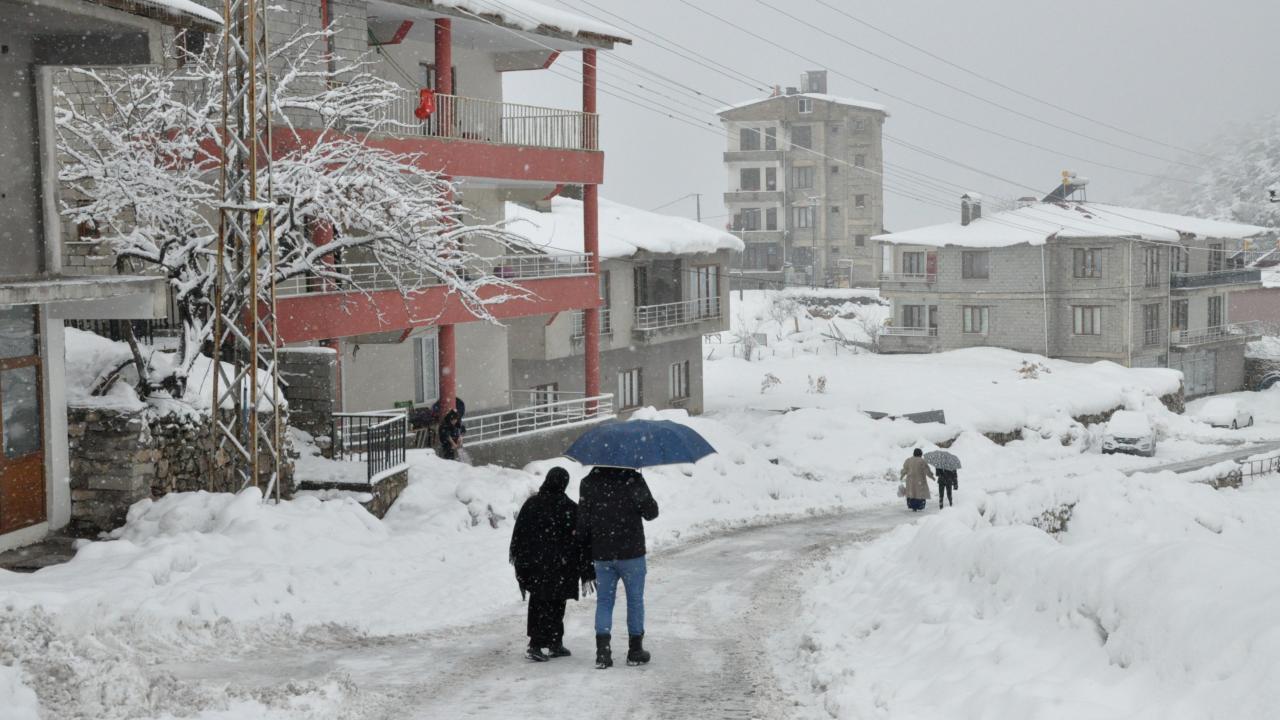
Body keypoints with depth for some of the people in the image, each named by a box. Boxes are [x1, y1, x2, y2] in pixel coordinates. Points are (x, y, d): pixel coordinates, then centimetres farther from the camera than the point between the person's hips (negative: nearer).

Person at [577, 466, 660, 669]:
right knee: (635, 600, 10)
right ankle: (635, 651, 15)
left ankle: (603, 652, -1)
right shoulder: (633, 479, -11)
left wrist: (587, 544, 14)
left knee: (604, 601, 9)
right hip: (631, 553, -2)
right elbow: (651, 512, -6)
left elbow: (583, 521, -1)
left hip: (601, 554, 2)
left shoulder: (589, 482, -3)